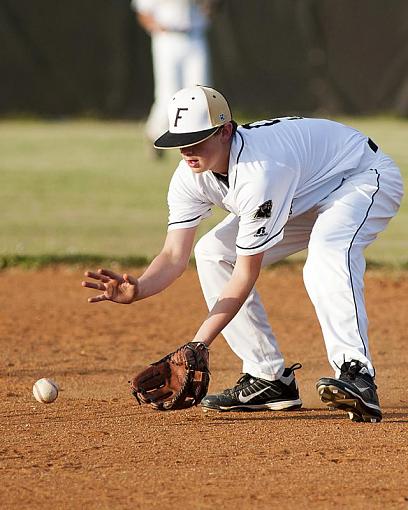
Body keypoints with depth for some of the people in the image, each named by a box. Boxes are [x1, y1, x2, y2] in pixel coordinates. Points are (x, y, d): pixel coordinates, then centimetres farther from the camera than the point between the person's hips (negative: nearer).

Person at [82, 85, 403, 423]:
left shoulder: (259, 173, -38)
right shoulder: (191, 176, -14)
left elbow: (246, 275, -33)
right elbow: (175, 255, -15)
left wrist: (199, 344, -35)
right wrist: (138, 290, -38)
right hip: (304, 197, 9)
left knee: (325, 261, -39)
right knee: (213, 254, 2)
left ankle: (356, 375, -47)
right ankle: (270, 379, 4)